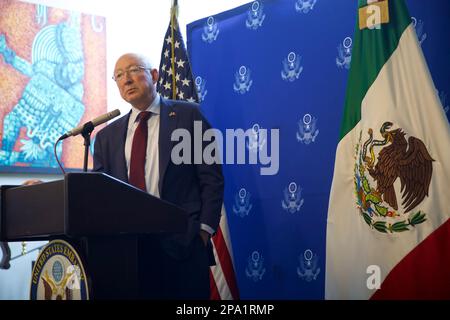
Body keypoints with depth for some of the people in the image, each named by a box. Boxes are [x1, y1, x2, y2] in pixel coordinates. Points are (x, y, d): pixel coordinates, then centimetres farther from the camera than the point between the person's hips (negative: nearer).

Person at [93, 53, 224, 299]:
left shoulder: (188, 115, 5)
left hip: (182, 242, -3)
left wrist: (204, 229, -8)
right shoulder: (107, 136, 15)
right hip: (125, 243, 3)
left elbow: (211, 177, 1)